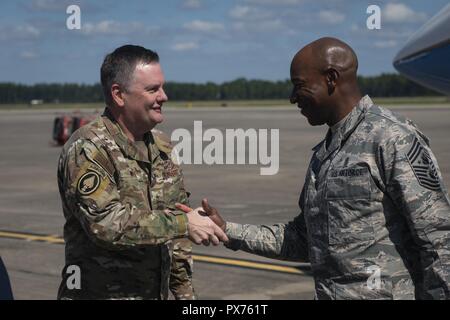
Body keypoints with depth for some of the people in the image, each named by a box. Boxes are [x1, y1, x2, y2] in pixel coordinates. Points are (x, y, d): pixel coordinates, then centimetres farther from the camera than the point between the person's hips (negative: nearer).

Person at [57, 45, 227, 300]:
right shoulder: (88, 149, -14)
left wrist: (185, 291, 11)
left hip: (157, 292, 7)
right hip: (100, 292, -7)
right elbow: (106, 223, -26)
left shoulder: (163, 147, 9)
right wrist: (184, 223, -24)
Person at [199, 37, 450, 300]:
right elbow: (304, 239, 19)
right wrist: (228, 231, 14)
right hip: (326, 292, 8)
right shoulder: (323, 153, 14)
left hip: (385, 292, -8)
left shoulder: (394, 138, -12)